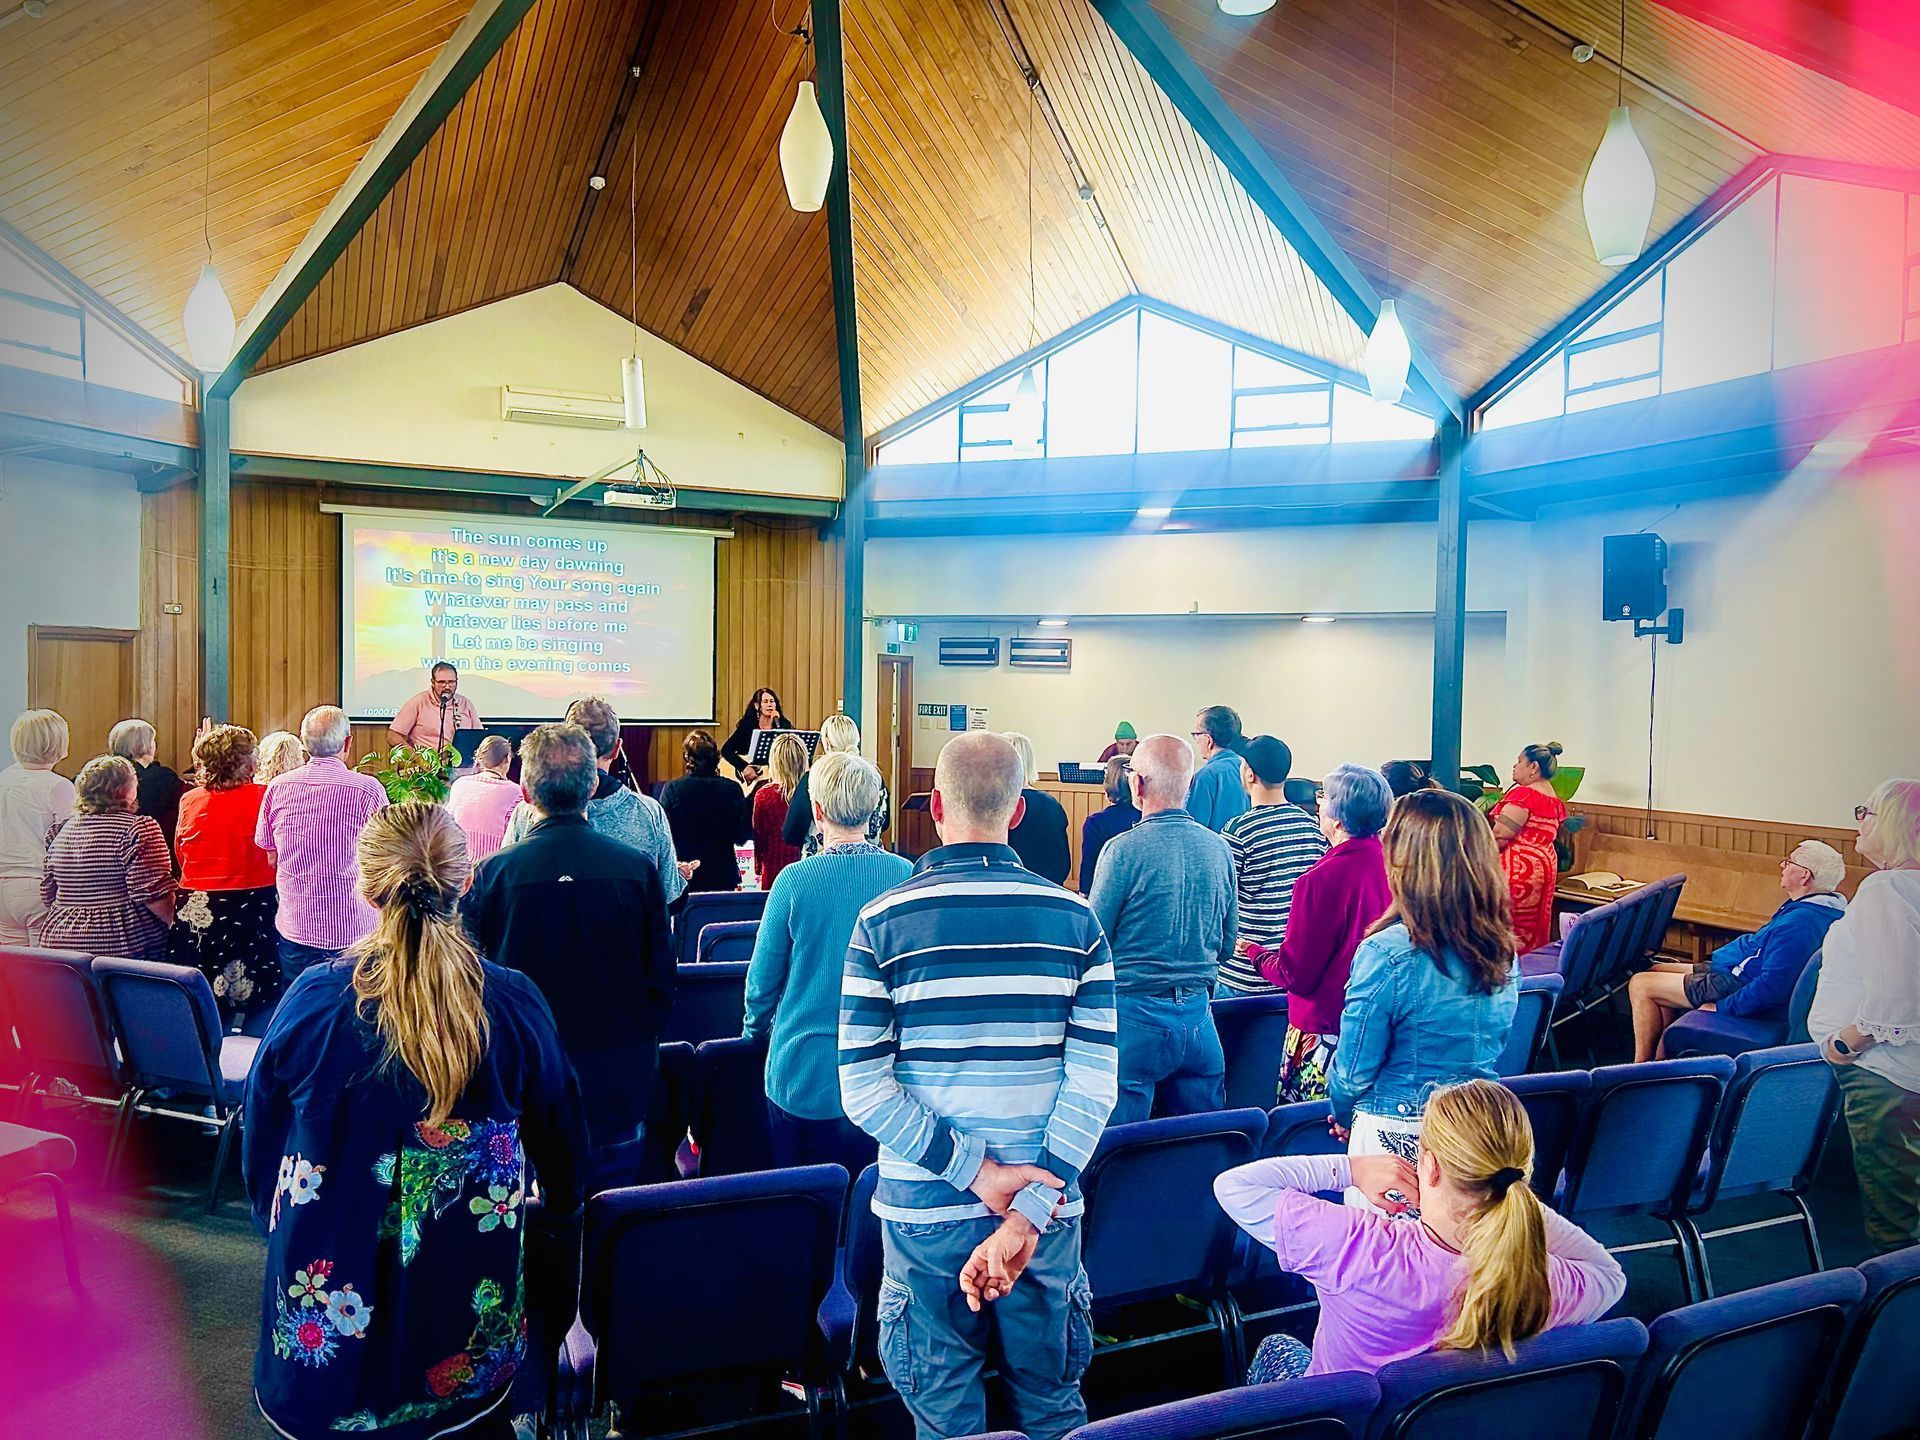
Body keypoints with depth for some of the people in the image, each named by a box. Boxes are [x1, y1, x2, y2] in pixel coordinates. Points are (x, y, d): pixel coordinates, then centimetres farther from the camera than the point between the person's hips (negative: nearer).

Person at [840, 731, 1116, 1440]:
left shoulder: (883, 920, -9)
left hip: (925, 1206, -1)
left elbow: (864, 1089, -13)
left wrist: (976, 1172, -12)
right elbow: (1094, 1082, -11)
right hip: (1048, 1205, 1)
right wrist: (1029, 1215, -13)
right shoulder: (1075, 917, -5)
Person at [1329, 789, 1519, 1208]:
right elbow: (1492, 1050, 14)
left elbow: (1353, 1074, -13)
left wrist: (1343, 1115, 7)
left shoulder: (1387, 954, -21)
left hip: (1393, 1138, -6)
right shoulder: (1503, 951, -1)